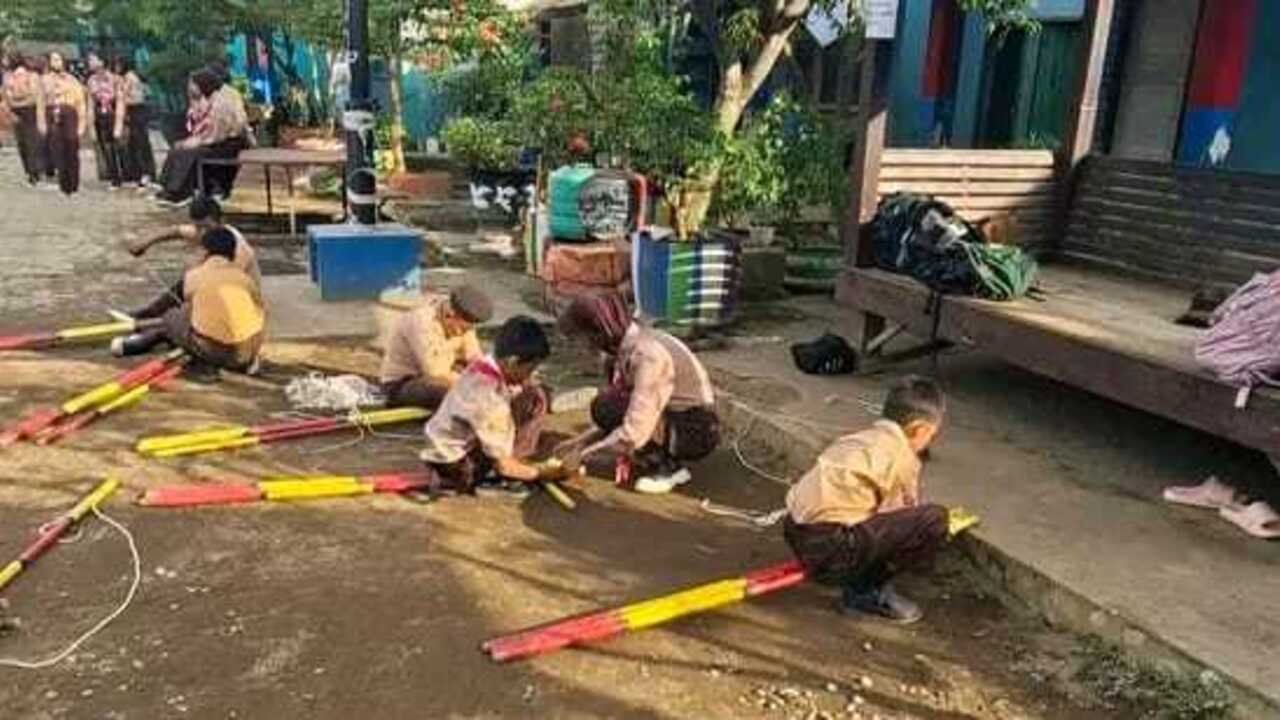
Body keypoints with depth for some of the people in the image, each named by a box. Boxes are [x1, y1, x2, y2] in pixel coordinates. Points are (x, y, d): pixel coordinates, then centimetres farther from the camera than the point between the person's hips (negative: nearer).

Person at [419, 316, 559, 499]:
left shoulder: (485, 366, -12)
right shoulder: (491, 399, -34)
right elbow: (504, 466, -24)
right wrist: (541, 473, -13)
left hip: (468, 440, 9)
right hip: (453, 462, -9)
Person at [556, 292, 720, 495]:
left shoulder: (648, 355, -27)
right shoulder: (628, 345, 1)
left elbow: (634, 431, -31)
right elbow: (637, 414, 9)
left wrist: (584, 454, -20)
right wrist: (583, 441, 4)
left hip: (697, 432, -10)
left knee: (606, 408, -21)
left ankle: (668, 468, -4)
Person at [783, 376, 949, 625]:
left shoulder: (862, 438, 19)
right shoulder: (902, 457, -5)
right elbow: (909, 511, 6)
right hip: (828, 549, -9)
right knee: (934, 519, -11)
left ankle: (863, 584, 15)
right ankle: (865, 590, 0)